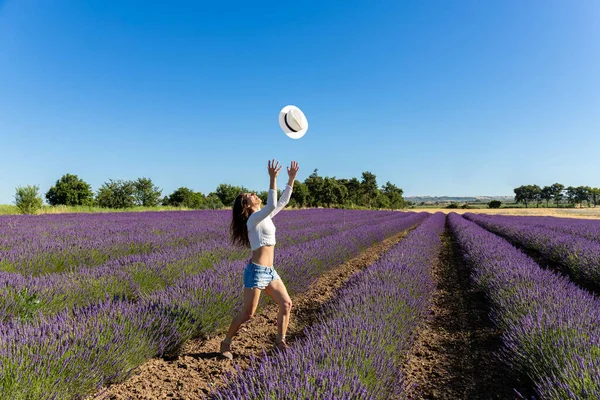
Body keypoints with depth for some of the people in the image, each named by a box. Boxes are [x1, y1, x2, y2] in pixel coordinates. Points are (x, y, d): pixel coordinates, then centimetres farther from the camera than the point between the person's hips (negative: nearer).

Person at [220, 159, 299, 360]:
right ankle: (226, 342, 20)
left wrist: (292, 179, 10)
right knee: (247, 314, 0)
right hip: (256, 271, -8)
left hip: (269, 271, 8)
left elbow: (283, 201, 14)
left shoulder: (265, 217, 11)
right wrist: (273, 178, -33)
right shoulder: (254, 219, -13)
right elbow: (272, 205, -31)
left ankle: (280, 341, 18)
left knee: (286, 303, 6)